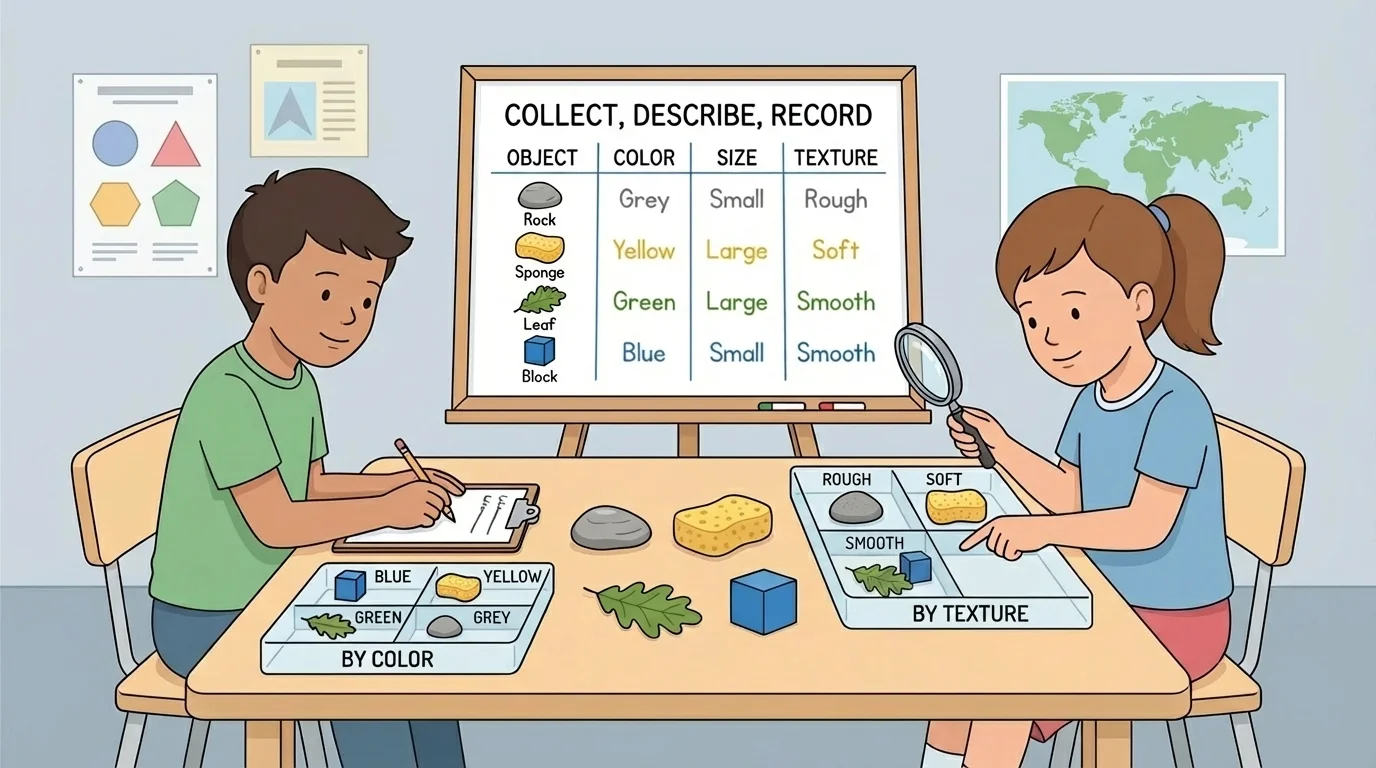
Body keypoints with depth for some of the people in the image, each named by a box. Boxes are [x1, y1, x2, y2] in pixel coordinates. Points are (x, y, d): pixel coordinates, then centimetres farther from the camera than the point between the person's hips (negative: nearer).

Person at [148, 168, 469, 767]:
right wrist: (387, 510, -26)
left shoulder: (299, 382, 4)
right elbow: (275, 522, -29)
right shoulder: (228, 392, -25)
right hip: (207, 625, -9)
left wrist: (397, 484, -3)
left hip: (270, 599, 9)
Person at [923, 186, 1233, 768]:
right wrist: (1002, 448, -2)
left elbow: (1146, 524, -29)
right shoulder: (1094, 399, 3)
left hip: (1175, 623, -9)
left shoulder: (1176, 407, -23)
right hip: (1111, 601, 9)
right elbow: (1070, 497, 9)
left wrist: (1041, 530, -35)